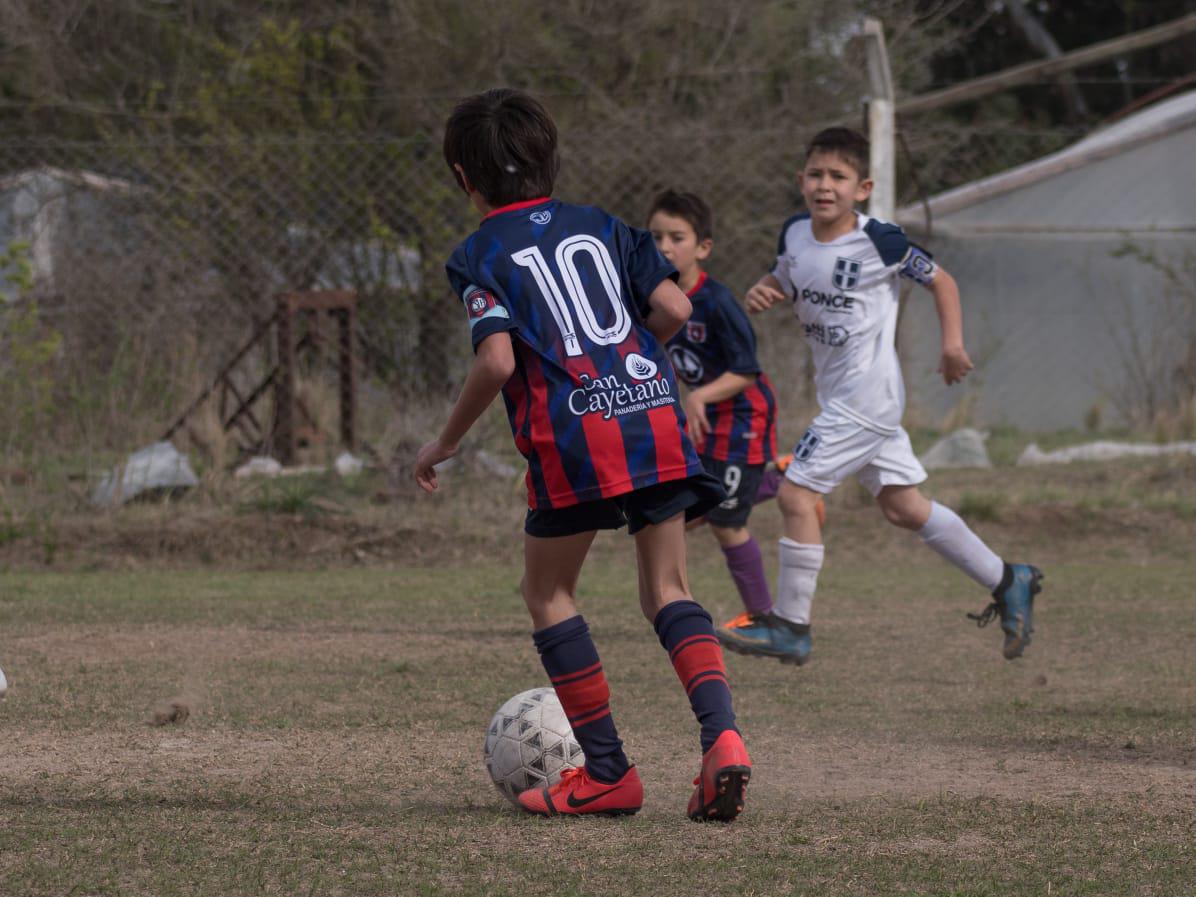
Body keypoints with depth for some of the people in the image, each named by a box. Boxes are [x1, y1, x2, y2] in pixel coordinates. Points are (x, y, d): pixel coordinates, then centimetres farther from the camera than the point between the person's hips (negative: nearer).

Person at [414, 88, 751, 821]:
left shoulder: (480, 255, 4)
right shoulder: (600, 226, 17)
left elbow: (497, 360, -10)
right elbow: (674, 306, 7)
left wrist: (447, 444, 3)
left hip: (572, 435, -4)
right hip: (657, 412, 4)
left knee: (549, 591, 13)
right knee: (668, 590, 10)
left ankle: (608, 771, 11)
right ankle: (722, 733, -15)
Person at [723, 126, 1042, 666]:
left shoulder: (879, 241, -15)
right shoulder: (794, 235, 3)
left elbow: (940, 279, -3)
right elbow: (783, 284, 20)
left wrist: (952, 342, -13)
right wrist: (760, 294, -3)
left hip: (867, 395, -8)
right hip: (838, 394, 8)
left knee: (796, 494, -12)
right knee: (903, 507, 13)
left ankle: (790, 627, -3)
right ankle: (1007, 582, 25)